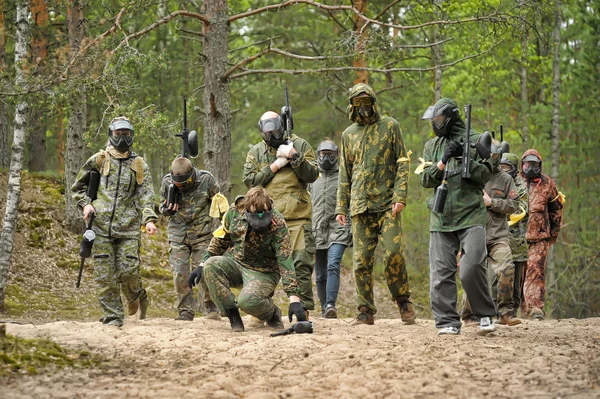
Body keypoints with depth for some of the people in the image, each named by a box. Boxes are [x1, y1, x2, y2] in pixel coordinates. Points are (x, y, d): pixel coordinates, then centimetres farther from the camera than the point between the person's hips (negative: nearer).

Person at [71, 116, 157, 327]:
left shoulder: (139, 165, 11)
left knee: (128, 272, -8)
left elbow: (146, 195, 3)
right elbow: (78, 187, 19)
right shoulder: (98, 160, 10)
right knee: (105, 275, -3)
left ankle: (137, 297, 23)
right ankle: (112, 316, 4)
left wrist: (149, 219, -13)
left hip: (128, 228, 0)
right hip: (101, 226, 0)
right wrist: (85, 204, 0)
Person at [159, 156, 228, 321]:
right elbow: (162, 206, 10)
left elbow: (218, 201, 9)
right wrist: (167, 210, -12)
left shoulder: (206, 179, -8)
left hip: (202, 234, -1)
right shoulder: (167, 182, -5)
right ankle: (185, 312, 4)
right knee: (179, 275, -6)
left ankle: (212, 309, 5)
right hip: (178, 235, 2)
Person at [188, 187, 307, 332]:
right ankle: (233, 316, -14)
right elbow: (220, 240, 8)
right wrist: (202, 265, 3)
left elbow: (285, 261, -26)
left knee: (247, 301, -35)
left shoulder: (278, 224, -21)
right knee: (211, 266, -28)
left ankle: (273, 313, 2)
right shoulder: (235, 211, -10)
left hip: (262, 272, -4)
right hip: (235, 263, 4)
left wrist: (294, 298, -33)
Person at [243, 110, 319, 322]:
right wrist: (274, 167, -5)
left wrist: (294, 157, -13)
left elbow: (312, 175, 0)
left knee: (301, 264, -8)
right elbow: (250, 180, 2)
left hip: (297, 217, -2)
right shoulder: (255, 152, 13)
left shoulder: (300, 145, 8)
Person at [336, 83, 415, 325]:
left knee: (393, 253, -15)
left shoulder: (390, 126, 6)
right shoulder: (348, 135, 16)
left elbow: (402, 163, 1)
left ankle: (403, 301, 2)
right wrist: (341, 207, 13)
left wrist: (400, 196, -10)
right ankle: (365, 311, 5)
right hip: (360, 207, 3)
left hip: (387, 204, -3)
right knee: (361, 261, 0)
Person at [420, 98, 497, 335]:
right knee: (441, 273, -1)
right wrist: (443, 162, -10)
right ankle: (448, 322, 4)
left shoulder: (475, 141, 4)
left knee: (471, 269, -16)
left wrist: (464, 158, -15)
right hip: (441, 219, 4)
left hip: (471, 217, -4)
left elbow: (485, 175, -1)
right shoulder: (432, 146, 16)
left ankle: (485, 315, 2)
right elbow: (426, 180, 7)